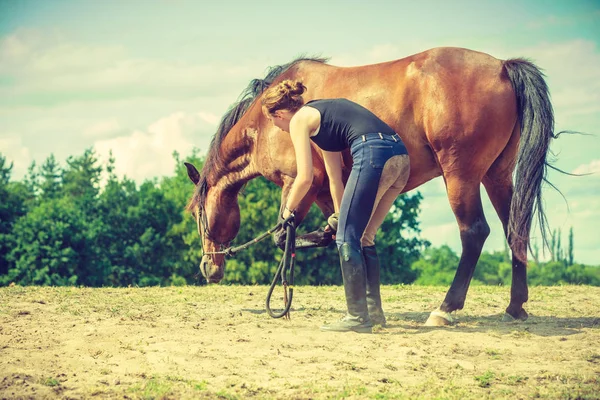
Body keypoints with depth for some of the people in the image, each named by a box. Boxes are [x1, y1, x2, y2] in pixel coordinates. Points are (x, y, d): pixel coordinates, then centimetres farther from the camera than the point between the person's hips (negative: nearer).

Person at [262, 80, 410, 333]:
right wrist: (340, 215, 41)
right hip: (400, 155, 9)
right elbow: (335, 176, 36)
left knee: (347, 238, -1)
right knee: (363, 237, 19)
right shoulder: (321, 117, 30)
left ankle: (358, 317, -2)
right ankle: (373, 309, 22)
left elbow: (305, 178, 0)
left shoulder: (299, 120, 6)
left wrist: (288, 210, 16)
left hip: (373, 155, -9)